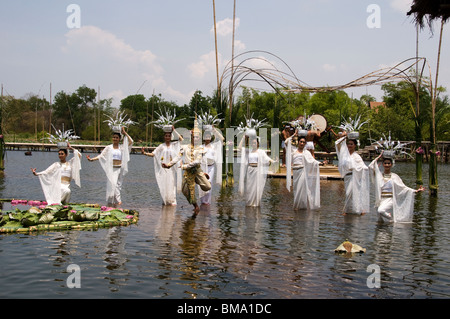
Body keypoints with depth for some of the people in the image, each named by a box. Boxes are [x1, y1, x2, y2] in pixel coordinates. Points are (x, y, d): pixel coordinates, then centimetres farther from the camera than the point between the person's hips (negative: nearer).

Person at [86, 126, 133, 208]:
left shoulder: (122, 147, 7)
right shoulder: (108, 148, 6)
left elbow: (131, 142, -4)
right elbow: (101, 156, 1)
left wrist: (124, 133, -3)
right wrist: (92, 159, -11)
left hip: (119, 169, 1)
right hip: (111, 169, -1)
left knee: (118, 185, 1)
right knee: (112, 184, -15)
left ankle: (115, 205, 7)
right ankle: (118, 200, -14)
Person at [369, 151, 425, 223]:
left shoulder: (394, 176, 4)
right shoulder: (379, 175, 7)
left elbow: (403, 188, 1)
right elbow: (371, 167, -6)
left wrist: (415, 191, -8)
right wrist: (379, 157, 1)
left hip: (390, 200, -3)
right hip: (381, 200, 3)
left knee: (381, 210, -31)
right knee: (383, 221, 2)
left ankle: (392, 218, -5)